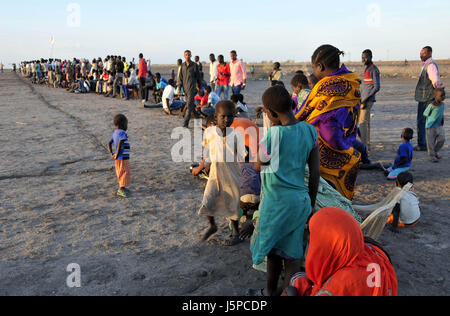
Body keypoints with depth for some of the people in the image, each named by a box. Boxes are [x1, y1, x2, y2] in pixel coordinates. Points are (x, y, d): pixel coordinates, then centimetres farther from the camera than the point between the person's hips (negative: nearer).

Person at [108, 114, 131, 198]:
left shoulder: (115, 133, 11)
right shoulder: (122, 133, -17)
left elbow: (109, 143, 16)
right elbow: (120, 143, -29)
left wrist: (111, 154, 11)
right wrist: (117, 155, -22)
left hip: (119, 158, 9)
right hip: (123, 157, -9)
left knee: (120, 173, 18)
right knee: (124, 173, -4)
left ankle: (122, 188, 29)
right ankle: (121, 190, -2)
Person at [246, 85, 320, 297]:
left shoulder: (273, 134, -19)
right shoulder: (309, 130, -2)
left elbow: (258, 167, -3)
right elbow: (315, 171, 4)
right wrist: (311, 202, 15)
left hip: (276, 201, -5)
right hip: (300, 200, 5)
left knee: (273, 249, 15)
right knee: (292, 253, 14)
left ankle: (271, 291, 34)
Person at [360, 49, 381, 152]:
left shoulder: (374, 69, -10)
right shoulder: (367, 69, 19)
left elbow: (377, 87, -16)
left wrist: (366, 100, -20)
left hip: (368, 100, -9)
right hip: (363, 100, 9)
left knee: (362, 122, -13)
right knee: (366, 123, 11)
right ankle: (367, 145, 17)